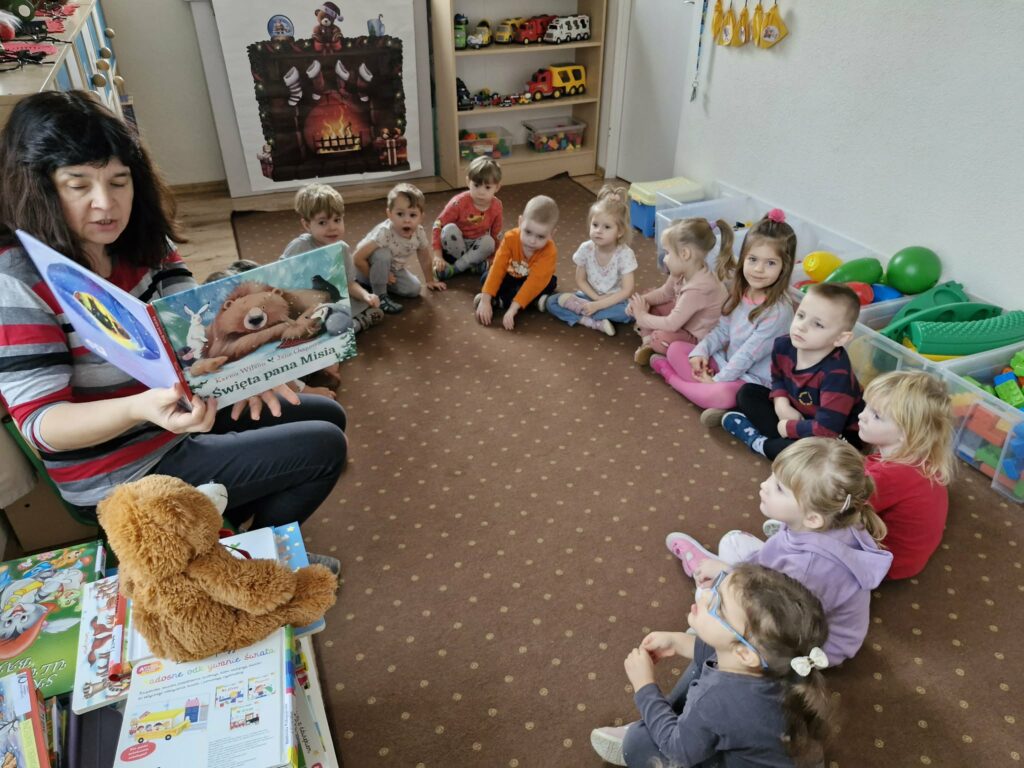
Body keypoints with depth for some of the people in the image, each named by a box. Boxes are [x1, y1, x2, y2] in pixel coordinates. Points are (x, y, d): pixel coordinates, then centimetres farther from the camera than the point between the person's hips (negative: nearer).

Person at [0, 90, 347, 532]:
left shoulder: (145, 244, -3)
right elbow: (40, 422, -25)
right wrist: (141, 408, -44)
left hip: (177, 421, 8)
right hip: (122, 476, -7)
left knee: (326, 415, 17)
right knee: (324, 447, -10)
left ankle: (225, 530, 27)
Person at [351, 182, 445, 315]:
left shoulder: (419, 233, -20)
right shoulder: (384, 233, -37)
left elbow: (425, 259, 0)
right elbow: (357, 258, -34)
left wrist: (430, 281, 10)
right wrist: (375, 276, -22)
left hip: (393, 270, 6)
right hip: (368, 269, -6)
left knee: (414, 289, -9)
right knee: (382, 254, -35)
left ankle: (378, 283, 12)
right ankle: (379, 296, -17)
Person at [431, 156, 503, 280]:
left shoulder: (496, 206, -12)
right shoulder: (459, 202, -23)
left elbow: (496, 234, 1)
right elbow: (438, 225, -19)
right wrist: (438, 256, -24)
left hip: (476, 247, 3)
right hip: (454, 247, -2)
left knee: (489, 242, -30)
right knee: (450, 229, -33)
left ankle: (454, 268, -25)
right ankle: (472, 264, -21)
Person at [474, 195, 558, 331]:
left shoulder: (549, 251, -35)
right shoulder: (511, 238, -28)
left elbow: (535, 281, -41)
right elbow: (498, 268, -31)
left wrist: (513, 309, -49)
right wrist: (485, 300, -40)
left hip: (533, 281, -2)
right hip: (513, 277, 2)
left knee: (549, 284, -34)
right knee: (486, 277, -20)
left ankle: (500, 301, -30)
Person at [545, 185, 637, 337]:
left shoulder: (625, 254, -20)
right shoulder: (586, 249, -12)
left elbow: (627, 291, -22)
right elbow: (580, 280, -1)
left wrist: (597, 305, -27)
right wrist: (597, 298, -18)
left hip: (614, 301, -3)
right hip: (590, 296, 3)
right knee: (552, 302, -17)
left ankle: (579, 307, -23)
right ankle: (597, 323, -27)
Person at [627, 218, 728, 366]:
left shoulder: (698, 288, -36)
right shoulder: (682, 271, -10)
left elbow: (671, 324, -32)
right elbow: (665, 293, 10)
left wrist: (642, 317, -18)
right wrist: (642, 300, -9)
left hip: (701, 337, -10)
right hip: (683, 319, 10)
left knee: (661, 338, -35)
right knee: (645, 304, 5)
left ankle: (651, 341, -1)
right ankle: (647, 341, -1)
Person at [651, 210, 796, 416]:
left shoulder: (778, 311, -26)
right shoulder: (740, 291, -3)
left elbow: (748, 354, -23)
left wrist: (718, 380, -18)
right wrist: (701, 351, -9)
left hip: (752, 379, -7)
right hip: (726, 362, 7)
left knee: (722, 394, -35)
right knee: (676, 348, 6)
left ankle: (670, 374, -10)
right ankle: (705, 385, -10)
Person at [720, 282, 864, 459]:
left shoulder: (836, 373, -35)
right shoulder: (783, 345, -15)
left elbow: (826, 429, -36)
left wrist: (787, 427, -21)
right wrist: (781, 404, -11)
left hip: (836, 436, -7)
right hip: (797, 412, 7)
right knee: (748, 392, 3)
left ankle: (759, 442, -11)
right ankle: (784, 439, -13)